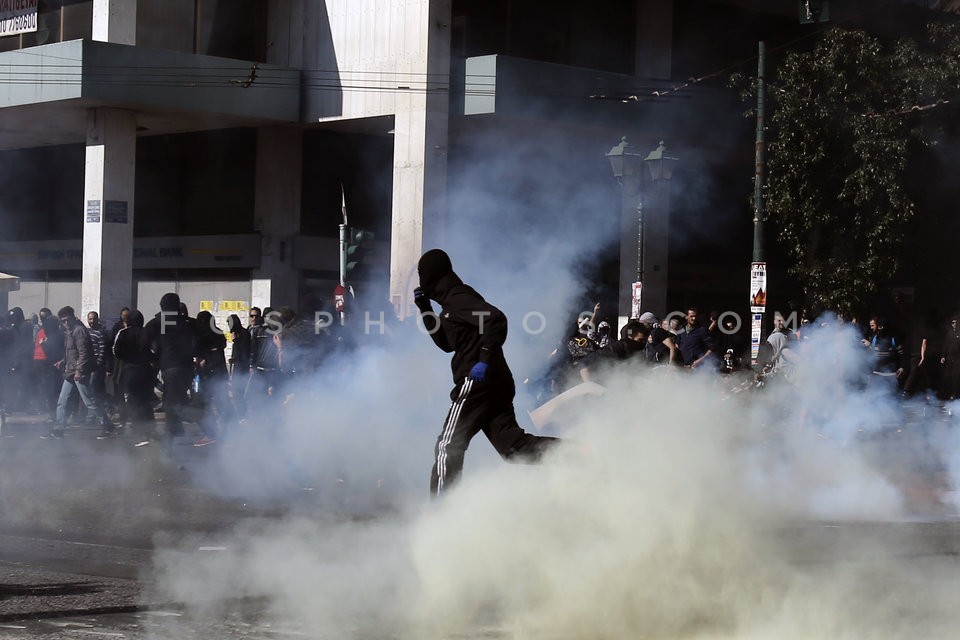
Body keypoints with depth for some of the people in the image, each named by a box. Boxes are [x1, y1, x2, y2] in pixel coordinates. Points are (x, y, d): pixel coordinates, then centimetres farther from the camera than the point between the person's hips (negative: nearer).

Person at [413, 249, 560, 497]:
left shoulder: (457, 299, -9)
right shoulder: (453, 301, 22)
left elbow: (496, 319, -22)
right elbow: (447, 343, 29)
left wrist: (485, 358, -26)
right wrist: (425, 309, 22)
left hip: (477, 380, -10)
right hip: (498, 381, 10)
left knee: (448, 446, -3)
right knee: (512, 444, 3)